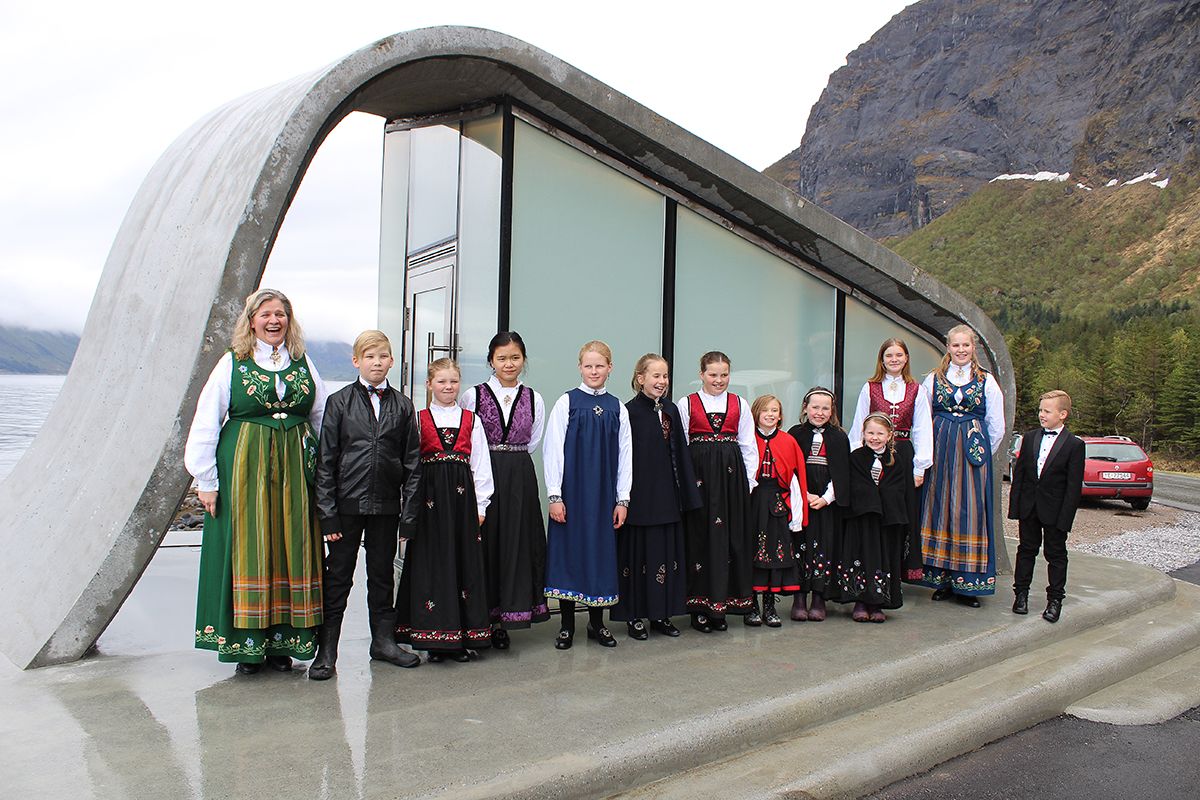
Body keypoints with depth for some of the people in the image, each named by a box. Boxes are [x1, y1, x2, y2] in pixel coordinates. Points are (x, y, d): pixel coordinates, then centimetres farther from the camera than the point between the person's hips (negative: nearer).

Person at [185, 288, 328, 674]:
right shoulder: (232, 363, 1)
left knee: (291, 548, 4)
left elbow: (322, 419, 13)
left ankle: (282, 642, 13)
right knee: (247, 550, 1)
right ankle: (247, 644, 10)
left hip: (295, 468, 3)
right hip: (244, 466, -2)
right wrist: (205, 480, -4)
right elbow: (205, 424, 0)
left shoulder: (303, 363, 9)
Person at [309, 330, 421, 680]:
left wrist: (409, 513, 0)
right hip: (347, 503, -2)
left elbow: (412, 462, 5)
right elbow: (326, 460, -2)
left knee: (383, 573, 13)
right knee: (338, 576, 5)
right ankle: (327, 650, 14)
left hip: (385, 506, 2)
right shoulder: (339, 402, 0)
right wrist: (327, 514, -8)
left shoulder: (402, 406, 5)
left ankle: (383, 640, 27)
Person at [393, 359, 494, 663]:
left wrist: (480, 505, 3)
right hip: (429, 498, -1)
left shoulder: (471, 420, 10)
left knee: (465, 561, 2)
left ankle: (462, 637, 11)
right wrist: (412, 505, -2)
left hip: (462, 496, 1)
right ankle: (434, 638, 9)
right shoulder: (419, 420, 7)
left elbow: (481, 464, 9)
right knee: (431, 562, 0)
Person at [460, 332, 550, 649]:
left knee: (516, 543, 4)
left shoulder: (533, 399, 6)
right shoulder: (473, 396, -1)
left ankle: (503, 619, 15)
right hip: (482, 477, -2)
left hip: (520, 479, 2)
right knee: (485, 543, 1)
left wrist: (512, 459, 8)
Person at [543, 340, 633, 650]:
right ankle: (567, 624, 15)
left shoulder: (617, 408, 5)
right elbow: (553, 449, -5)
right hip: (571, 490, -2)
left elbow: (625, 454, 6)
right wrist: (554, 496, -9)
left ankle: (597, 622, 21)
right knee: (569, 549, 2)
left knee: (601, 551, 7)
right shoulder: (567, 403, -3)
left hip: (604, 493, 3)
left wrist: (622, 499, 2)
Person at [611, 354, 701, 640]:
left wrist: (687, 494, 9)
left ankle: (661, 613, 20)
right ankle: (634, 616, 12)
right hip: (639, 495, -6)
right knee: (639, 552, 2)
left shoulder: (671, 410, 10)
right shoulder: (630, 411, -8)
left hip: (667, 496, 6)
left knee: (667, 550, 9)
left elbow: (680, 454, 12)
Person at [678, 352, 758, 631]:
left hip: (731, 474, 2)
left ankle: (722, 604, 15)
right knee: (701, 535, -1)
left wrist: (749, 481, 6)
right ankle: (702, 606, 7)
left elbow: (748, 445, 11)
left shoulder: (739, 404, 10)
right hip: (699, 474, -2)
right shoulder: (687, 404, 4)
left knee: (732, 534, 4)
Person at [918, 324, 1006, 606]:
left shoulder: (986, 380, 6)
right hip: (939, 453, 1)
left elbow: (996, 426, 9)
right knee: (939, 509, 0)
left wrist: (981, 452, 10)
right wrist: (933, 452, 7)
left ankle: (966, 584, 2)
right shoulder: (934, 379, 8)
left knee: (970, 511, -2)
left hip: (974, 452, -1)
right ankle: (943, 580, 6)